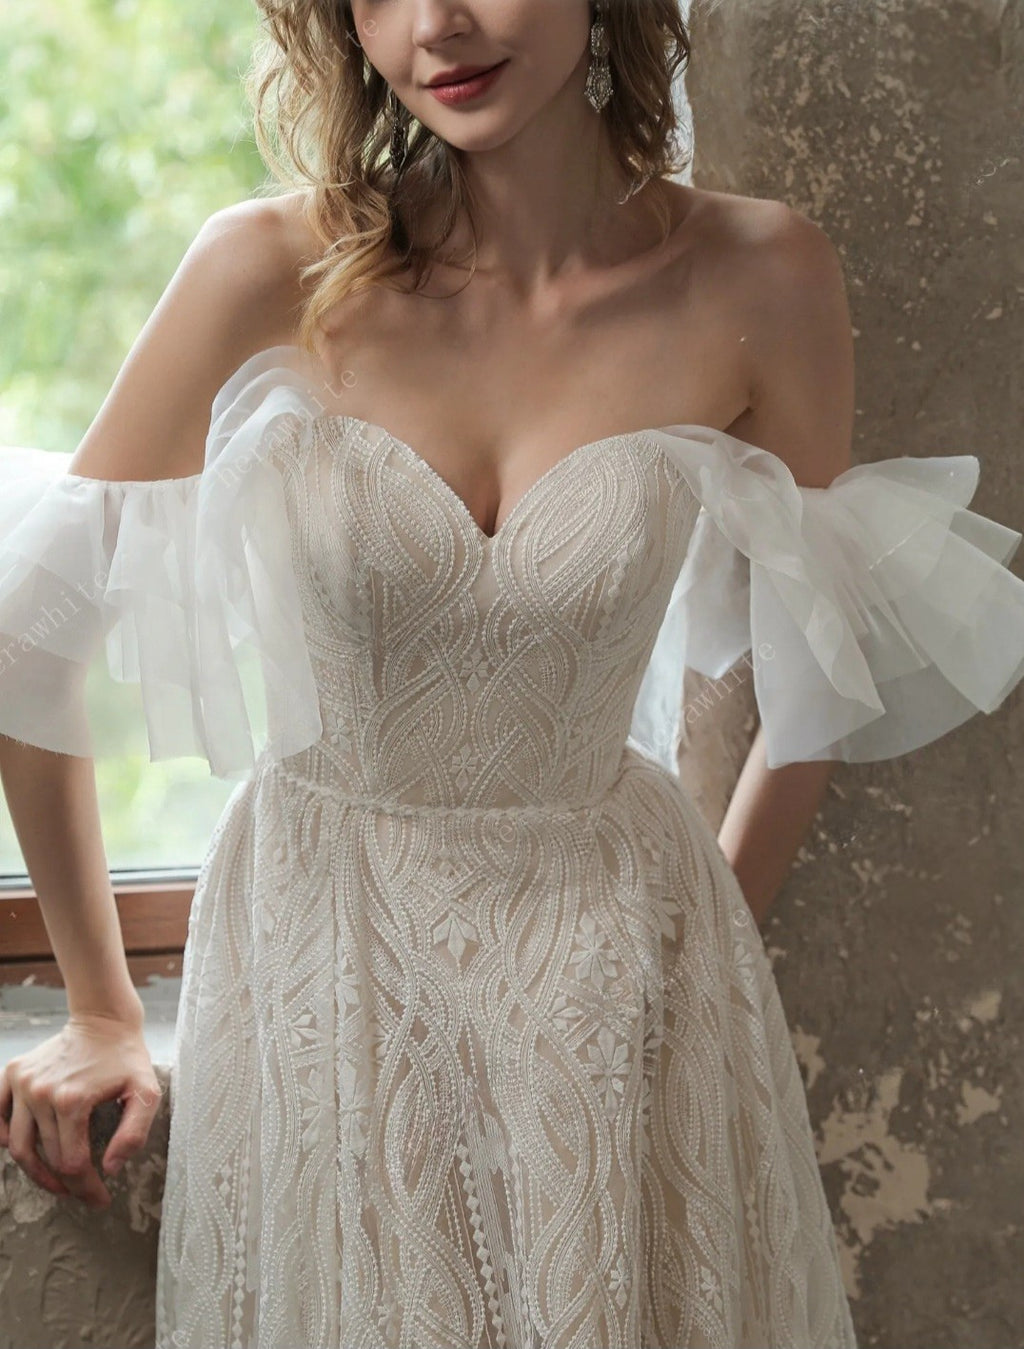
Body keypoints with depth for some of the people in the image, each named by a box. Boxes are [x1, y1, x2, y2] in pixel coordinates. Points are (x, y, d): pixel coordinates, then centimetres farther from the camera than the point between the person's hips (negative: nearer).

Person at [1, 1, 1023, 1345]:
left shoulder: (758, 280, -11)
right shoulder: (272, 273, -13)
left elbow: (828, 668, 4)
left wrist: (708, 944, 12)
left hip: (611, 973, 1)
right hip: (318, 956, 0)